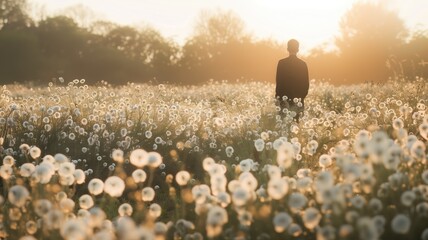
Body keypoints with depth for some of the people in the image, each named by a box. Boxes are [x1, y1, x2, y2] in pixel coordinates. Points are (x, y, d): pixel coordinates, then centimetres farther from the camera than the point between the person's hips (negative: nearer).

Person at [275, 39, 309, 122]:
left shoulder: (281, 63, -6)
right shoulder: (303, 64, 1)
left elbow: (279, 81, -5)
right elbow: (306, 83, 5)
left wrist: (278, 96, 5)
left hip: (285, 99, -2)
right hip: (298, 99, 2)